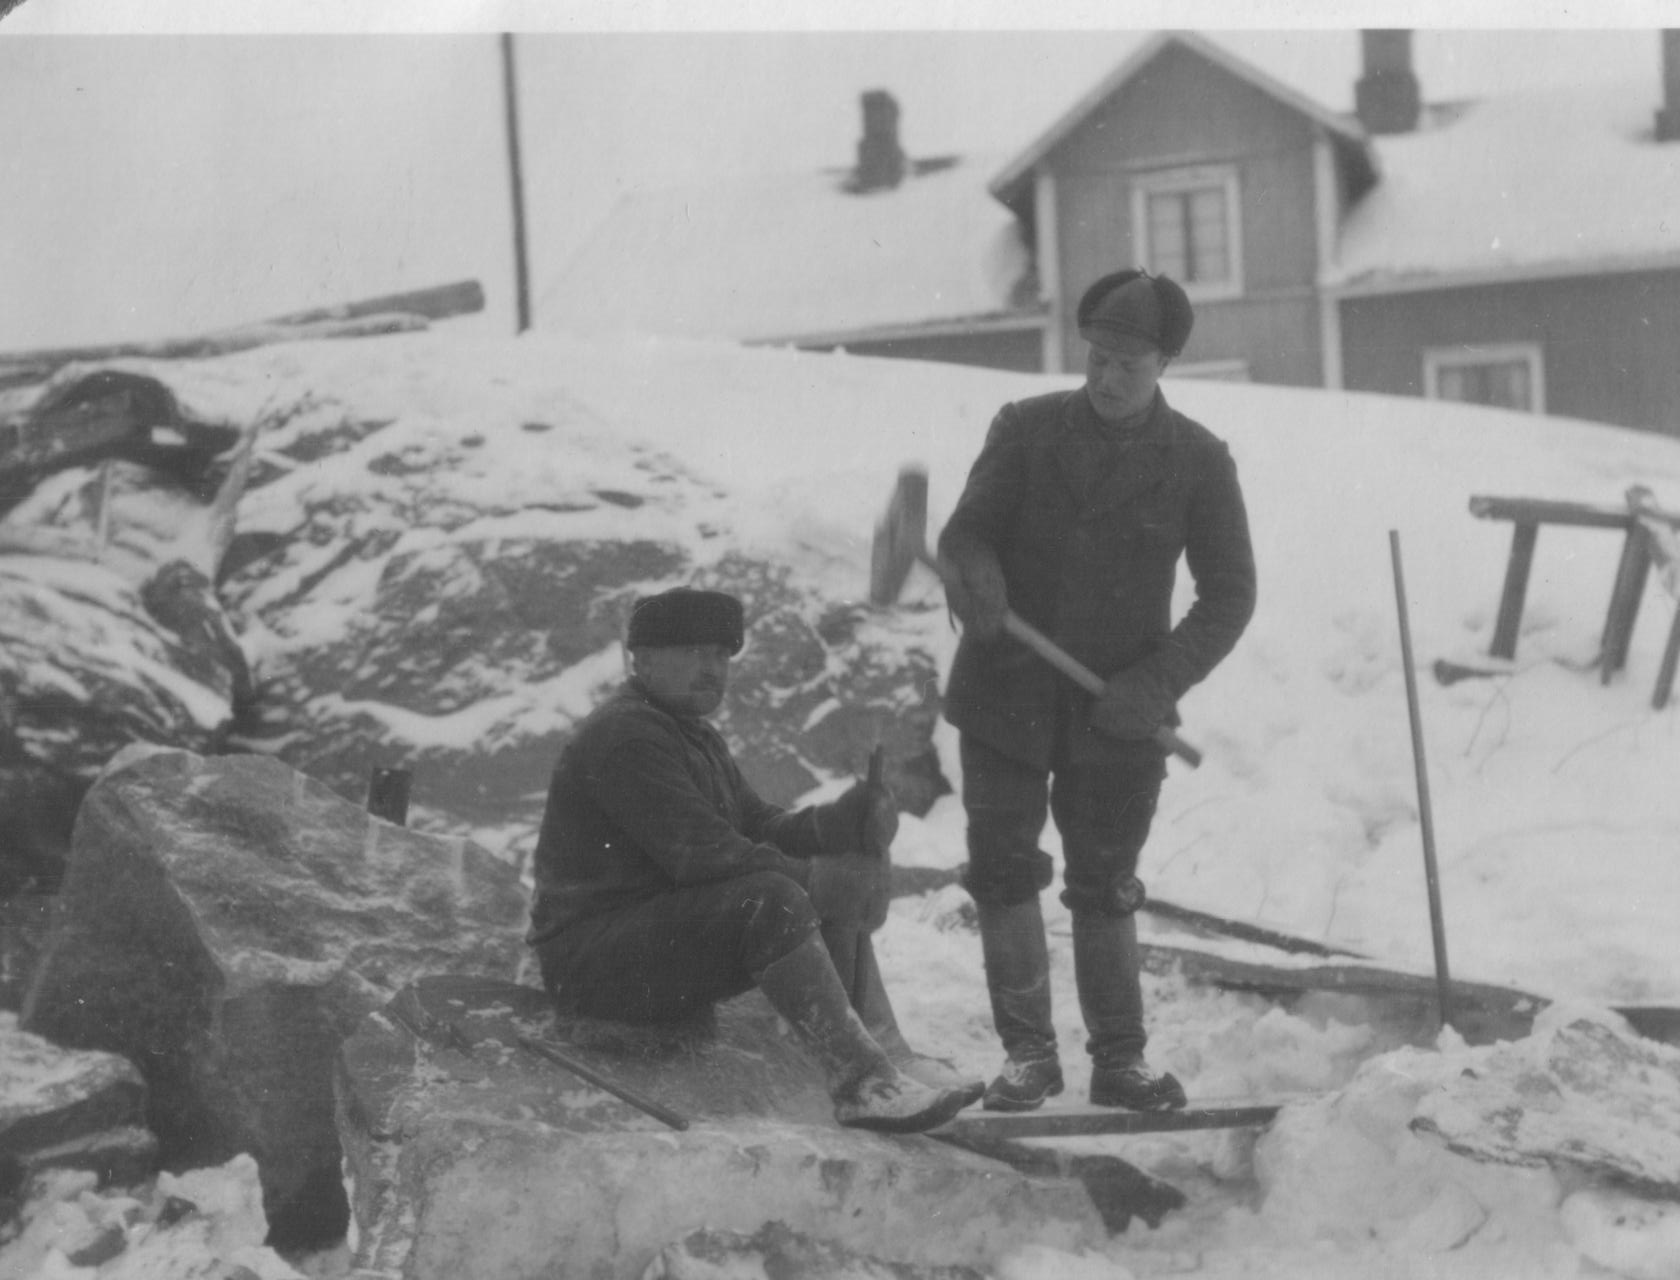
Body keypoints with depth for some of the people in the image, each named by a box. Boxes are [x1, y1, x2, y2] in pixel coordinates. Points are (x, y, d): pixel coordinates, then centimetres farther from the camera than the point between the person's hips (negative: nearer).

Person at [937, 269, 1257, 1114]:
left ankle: (1118, 1059, 19)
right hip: (1006, 695, 1)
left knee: (1105, 887, 7)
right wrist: (975, 577, -29)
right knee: (1002, 870, -2)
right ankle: (1027, 1053, 10)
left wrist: (1159, 682, -15)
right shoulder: (1025, 429, -1)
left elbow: (1229, 595, -1)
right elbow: (964, 531, -3)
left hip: (1117, 714, 0)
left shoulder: (1197, 462, -2)